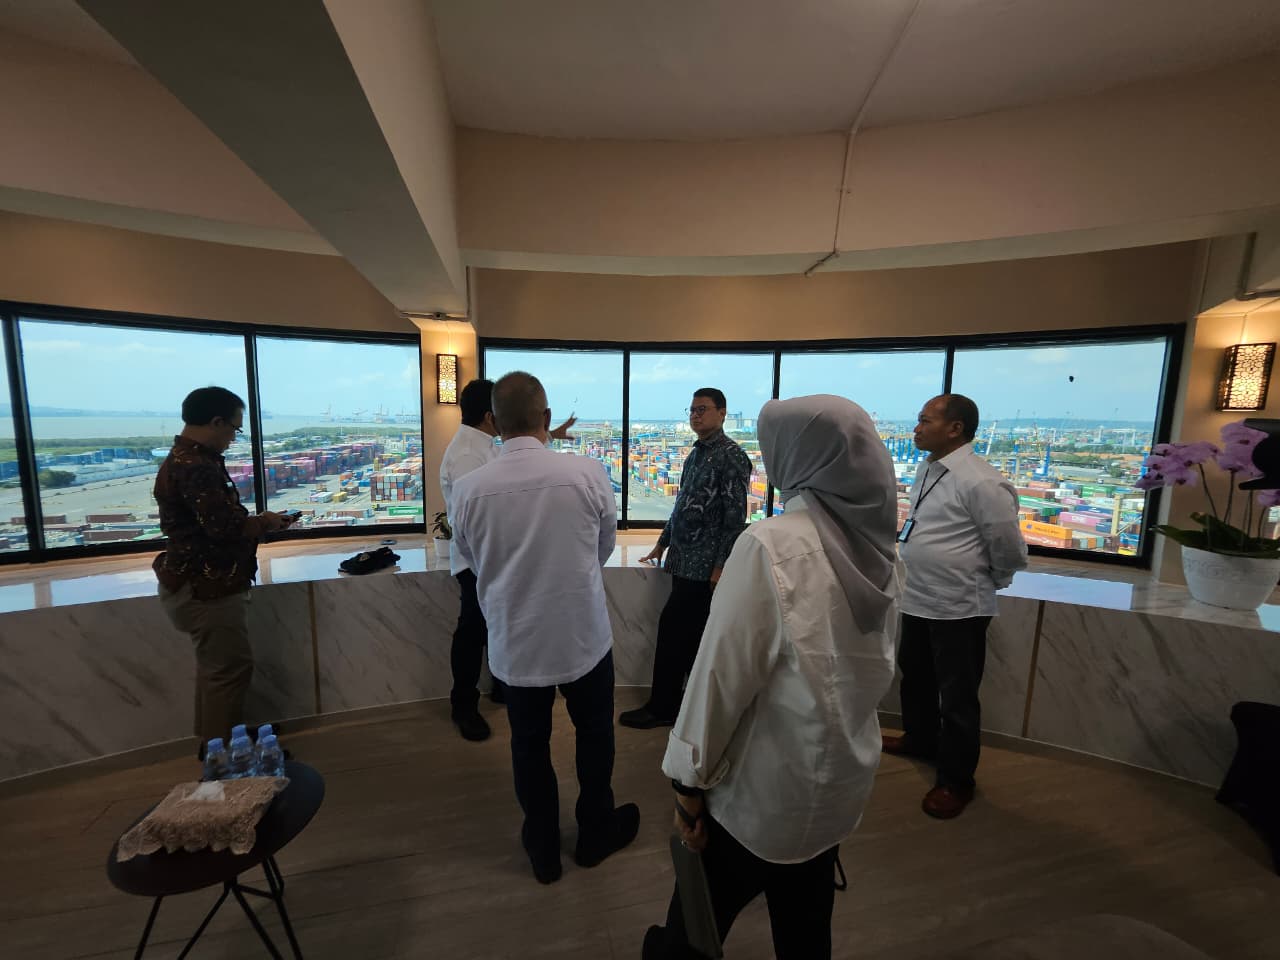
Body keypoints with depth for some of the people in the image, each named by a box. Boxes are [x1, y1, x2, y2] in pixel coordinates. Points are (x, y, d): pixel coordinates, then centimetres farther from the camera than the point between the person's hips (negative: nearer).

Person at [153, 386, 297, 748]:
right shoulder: (195, 466, -23)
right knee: (229, 668, 2)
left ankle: (214, 742, 35)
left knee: (216, 665, 21)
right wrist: (264, 523, -11)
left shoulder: (187, 458, 11)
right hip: (206, 588, -11)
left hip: (200, 583, 11)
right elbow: (224, 528, -27)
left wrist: (255, 522, 5)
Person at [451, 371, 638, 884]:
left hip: (515, 640, 1)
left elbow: (471, 559, 4)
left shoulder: (468, 487, -14)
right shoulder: (588, 472, -18)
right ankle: (595, 833, 45)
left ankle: (543, 850, 43)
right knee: (594, 733, 23)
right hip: (583, 633, -1)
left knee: (529, 744, 22)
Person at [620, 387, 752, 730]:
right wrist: (662, 544, 21)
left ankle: (662, 707, 14)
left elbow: (735, 517, -15)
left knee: (672, 628, -2)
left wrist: (720, 566, -17)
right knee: (689, 635, 15)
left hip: (704, 565, -8)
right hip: (684, 561, 8)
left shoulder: (731, 456, -11)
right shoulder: (695, 454, 15)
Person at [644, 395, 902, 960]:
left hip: (762, 791, -6)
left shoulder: (770, 546, -27)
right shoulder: (879, 548, -4)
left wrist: (689, 783, -10)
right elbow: (873, 671, 7)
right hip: (843, 785, 7)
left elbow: (722, 675, -22)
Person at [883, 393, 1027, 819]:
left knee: (957, 698, 9)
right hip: (917, 601, 8)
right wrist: (917, 584, 16)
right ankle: (919, 739, 49)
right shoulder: (927, 471, 6)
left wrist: (987, 583, 3)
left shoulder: (981, 482, -21)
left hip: (958, 609, -8)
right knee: (915, 678, 25)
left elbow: (1010, 551, -13)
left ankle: (956, 780, 30)